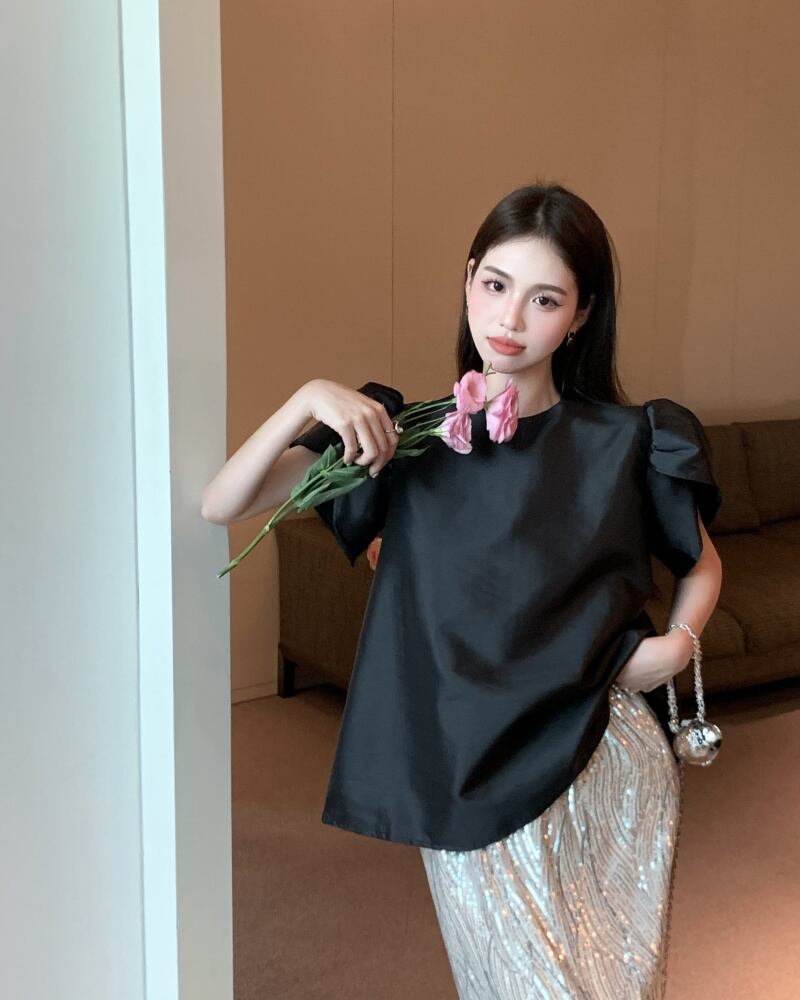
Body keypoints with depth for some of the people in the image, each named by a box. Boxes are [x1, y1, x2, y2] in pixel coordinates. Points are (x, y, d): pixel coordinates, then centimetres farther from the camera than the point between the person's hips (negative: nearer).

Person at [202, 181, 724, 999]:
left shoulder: (623, 443, -2)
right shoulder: (409, 439, -1)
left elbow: (702, 565, 14)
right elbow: (220, 506, -6)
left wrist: (679, 642, -5)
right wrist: (308, 400, -20)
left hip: (608, 767, 1)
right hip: (473, 777, 0)